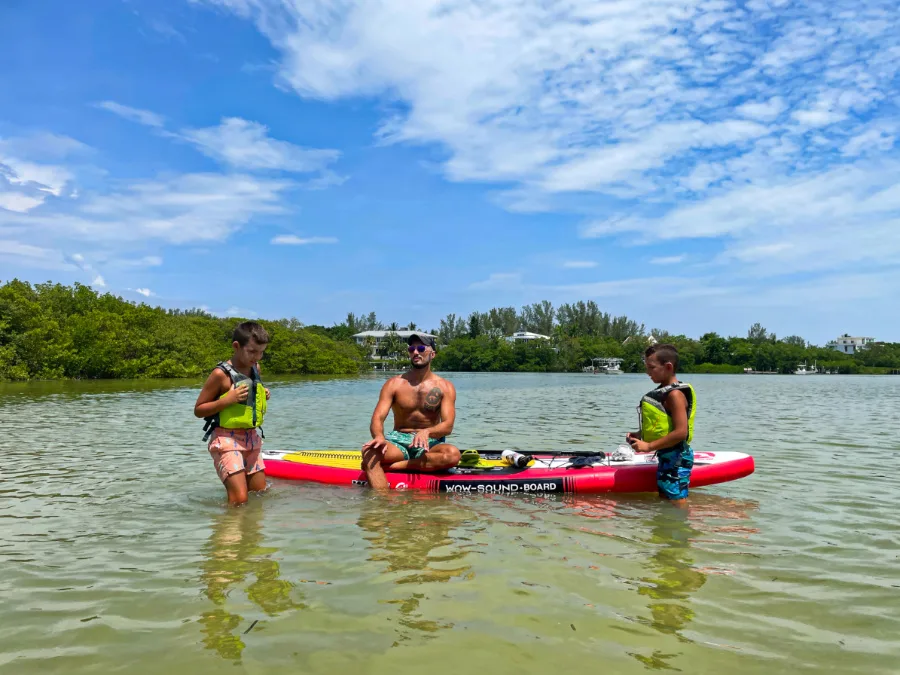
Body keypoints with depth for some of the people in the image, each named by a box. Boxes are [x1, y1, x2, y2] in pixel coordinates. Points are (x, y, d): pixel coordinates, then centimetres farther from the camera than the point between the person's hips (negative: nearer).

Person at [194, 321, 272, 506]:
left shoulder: (256, 368, 8)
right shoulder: (221, 374, -13)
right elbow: (198, 410, -8)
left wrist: (263, 396, 4)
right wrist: (226, 400, -22)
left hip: (251, 438, 7)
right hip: (226, 439, -7)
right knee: (239, 500, -15)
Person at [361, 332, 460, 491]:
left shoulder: (445, 387, 2)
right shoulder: (394, 384, 3)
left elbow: (448, 425, -9)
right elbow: (377, 418, -7)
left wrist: (427, 432, -32)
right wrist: (379, 437, -32)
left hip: (430, 443, 0)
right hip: (398, 442, 0)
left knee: (453, 454, -34)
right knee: (369, 451, -31)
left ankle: (390, 466, -30)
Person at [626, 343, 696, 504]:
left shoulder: (675, 394, -19)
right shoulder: (665, 391, 11)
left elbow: (681, 432, -26)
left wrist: (649, 446, -23)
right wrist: (640, 434, 6)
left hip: (676, 458, -11)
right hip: (667, 456, 11)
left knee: (677, 503, -6)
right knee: (664, 499, 18)